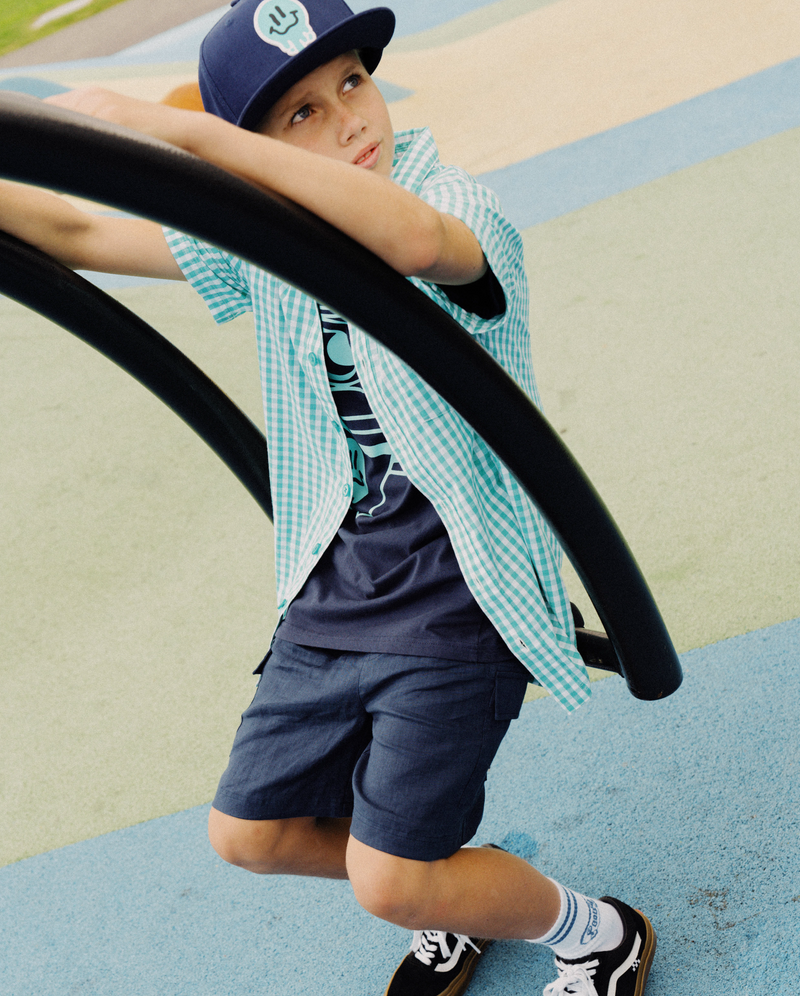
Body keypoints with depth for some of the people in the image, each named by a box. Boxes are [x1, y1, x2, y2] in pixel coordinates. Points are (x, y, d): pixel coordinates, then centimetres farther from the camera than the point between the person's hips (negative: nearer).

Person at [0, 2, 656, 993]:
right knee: (249, 833, 15)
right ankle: (451, 889, 40)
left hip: (456, 601, -7)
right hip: (332, 595, 7)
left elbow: (415, 240, -43)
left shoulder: (460, 207, -17)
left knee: (390, 881, -10)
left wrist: (170, 125, -43)